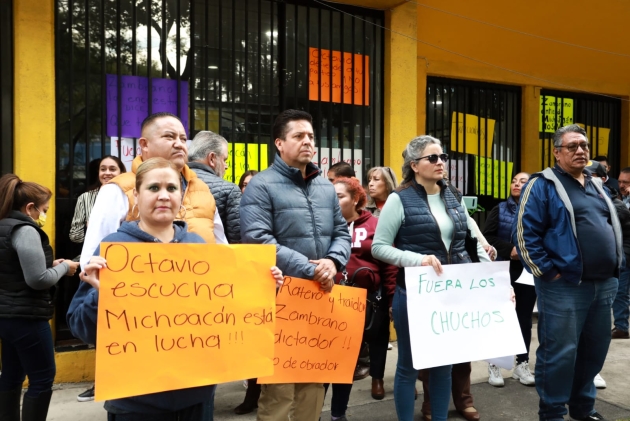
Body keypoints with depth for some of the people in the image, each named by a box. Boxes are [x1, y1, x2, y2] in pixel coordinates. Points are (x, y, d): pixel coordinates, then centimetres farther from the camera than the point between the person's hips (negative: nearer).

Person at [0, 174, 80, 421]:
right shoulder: (25, 230, -18)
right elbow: (38, 279, -23)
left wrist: (50, 265, 8)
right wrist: (63, 267, -8)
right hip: (26, 317, -10)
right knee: (42, 379, 1)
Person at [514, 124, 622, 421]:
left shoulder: (595, 186, 17)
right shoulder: (543, 185, -7)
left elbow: (613, 227, 25)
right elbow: (524, 234, -14)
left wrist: (615, 267, 14)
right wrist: (546, 272, -13)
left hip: (604, 284, 8)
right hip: (565, 287, -7)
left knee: (594, 350, 16)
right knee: (559, 353, 0)